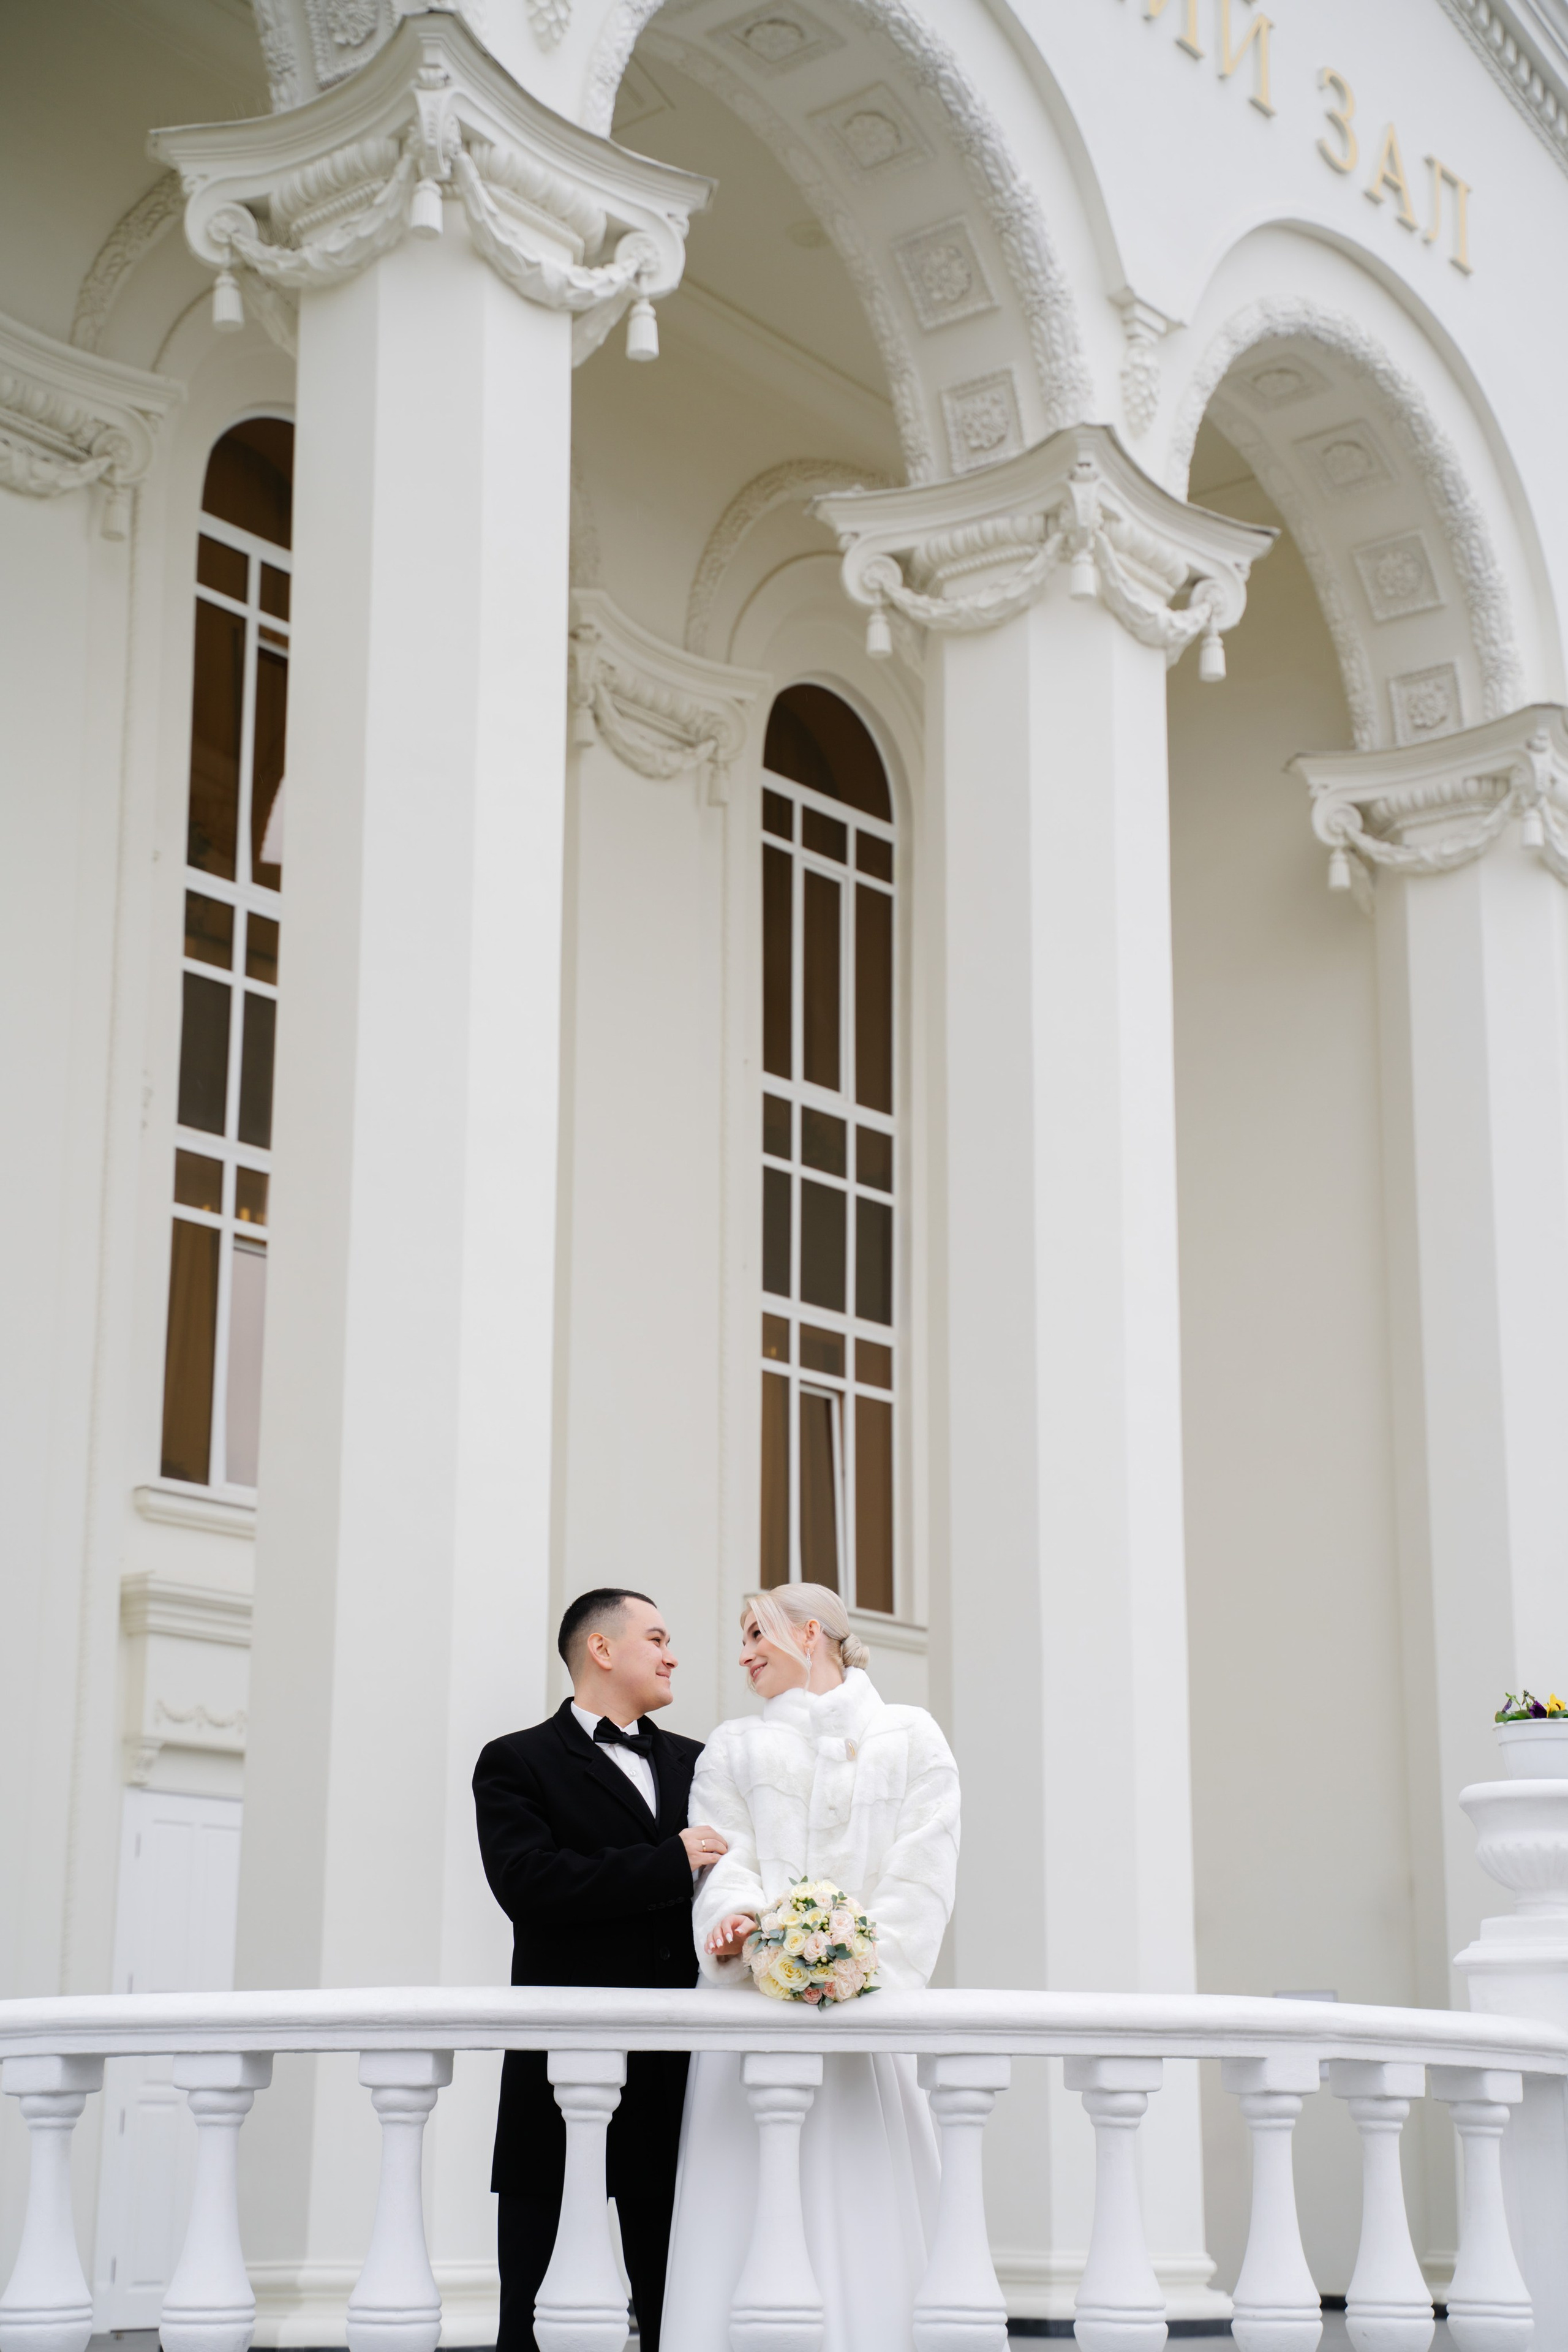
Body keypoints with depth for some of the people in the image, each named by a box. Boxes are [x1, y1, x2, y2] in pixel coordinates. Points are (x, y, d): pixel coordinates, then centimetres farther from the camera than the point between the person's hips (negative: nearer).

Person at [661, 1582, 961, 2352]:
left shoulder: (910, 1735, 14)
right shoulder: (734, 1747, 22)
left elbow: (922, 1871, 2)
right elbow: (725, 1859, 7)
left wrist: (865, 1959, -14)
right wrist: (734, 1916, -16)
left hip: (867, 1997, -2)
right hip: (756, 2002, 2)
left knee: (861, 2205, -8)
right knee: (747, 2206, -7)